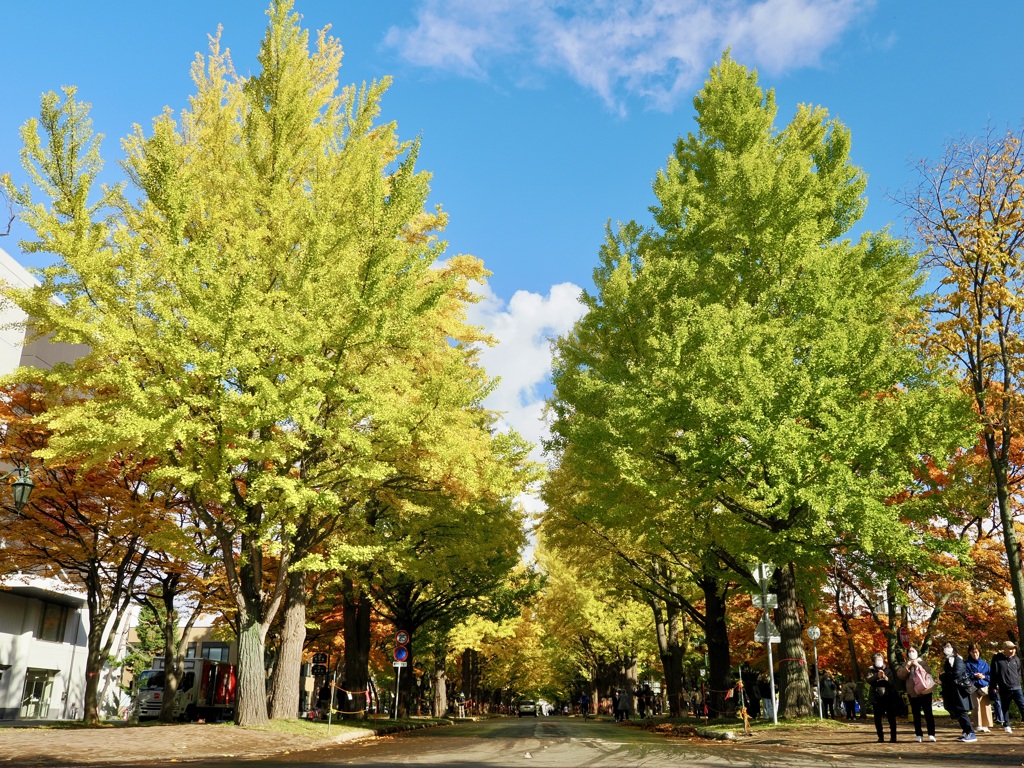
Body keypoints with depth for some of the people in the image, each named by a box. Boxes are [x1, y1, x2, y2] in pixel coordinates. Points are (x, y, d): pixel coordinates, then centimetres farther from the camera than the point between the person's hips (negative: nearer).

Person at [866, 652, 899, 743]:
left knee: (891, 718, -3)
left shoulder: (888, 670, 8)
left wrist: (886, 678, -21)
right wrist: (877, 676, -32)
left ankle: (893, 736, 5)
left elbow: (893, 682, -1)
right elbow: (868, 680, -14)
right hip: (876, 698, 0)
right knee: (877, 719, 2)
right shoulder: (871, 671, 6)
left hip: (889, 697, 0)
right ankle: (880, 737, 12)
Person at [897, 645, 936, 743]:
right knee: (916, 714, 4)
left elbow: (928, 673, -9)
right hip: (912, 693, 2)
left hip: (925, 692, -2)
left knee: (928, 713, -5)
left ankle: (931, 734, -3)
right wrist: (907, 666, -13)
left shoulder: (922, 663, 6)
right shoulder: (905, 664, 9)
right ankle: (919, 735, 7)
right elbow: (900, 675, -3)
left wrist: (918, 666, -17)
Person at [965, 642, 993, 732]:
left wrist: (984, 676, -5)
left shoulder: (984, 663, 15)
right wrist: (974, 676, -14)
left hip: (984, 687, 3)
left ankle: (985, 725, 10)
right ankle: (978, 725, -10)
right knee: (976, 706, -11)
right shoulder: (966, 663, 5)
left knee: (985, 706, 0)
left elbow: (990, 675, 14)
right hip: (974, 688, -3)